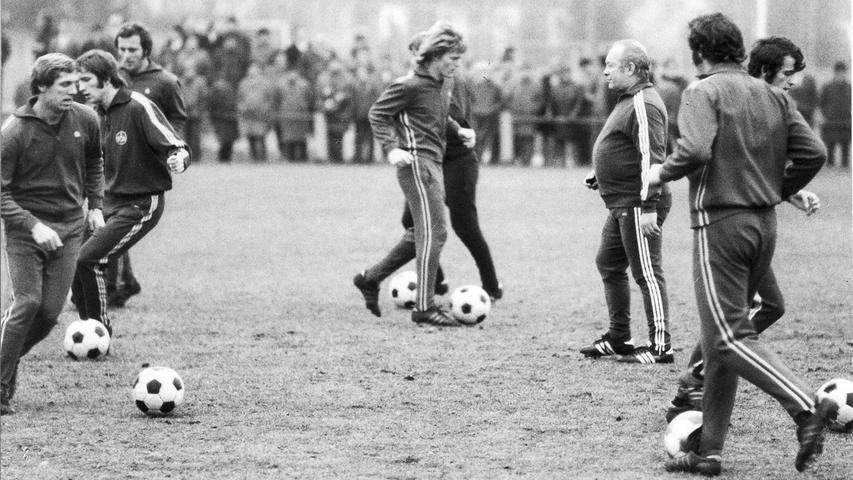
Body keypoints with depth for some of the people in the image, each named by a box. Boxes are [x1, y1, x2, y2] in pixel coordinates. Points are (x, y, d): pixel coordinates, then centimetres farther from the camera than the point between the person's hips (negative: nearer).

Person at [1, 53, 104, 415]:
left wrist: (95, 204, 13)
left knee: (50, 312, -5)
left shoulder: (85, 120, -1)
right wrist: (33, 226, -23)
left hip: (69, 229, 4)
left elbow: (94, 161, 22)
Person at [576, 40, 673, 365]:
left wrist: (648, 207, -26)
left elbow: (651, 158, -23)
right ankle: (619, 338, 26)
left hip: (638, 204, -11)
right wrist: (599, 174, 14)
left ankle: (661, 347, -2)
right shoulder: (628, 101, 15)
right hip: (621, 203, 11)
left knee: (647, 273, -6)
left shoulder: (643, 105, -18)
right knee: (608, 264, 17)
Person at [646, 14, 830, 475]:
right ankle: (708, 450, 15)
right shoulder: (774, 96, 11)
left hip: (720, 222, -7)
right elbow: (813, 152, 5)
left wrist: (662, 173, -5)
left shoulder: (703, 92, -8)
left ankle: (807, 407, -24)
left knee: (729, 336, -7)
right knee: (719, 338, 14)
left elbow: (695, 150, -24)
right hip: (765, 223, 7)